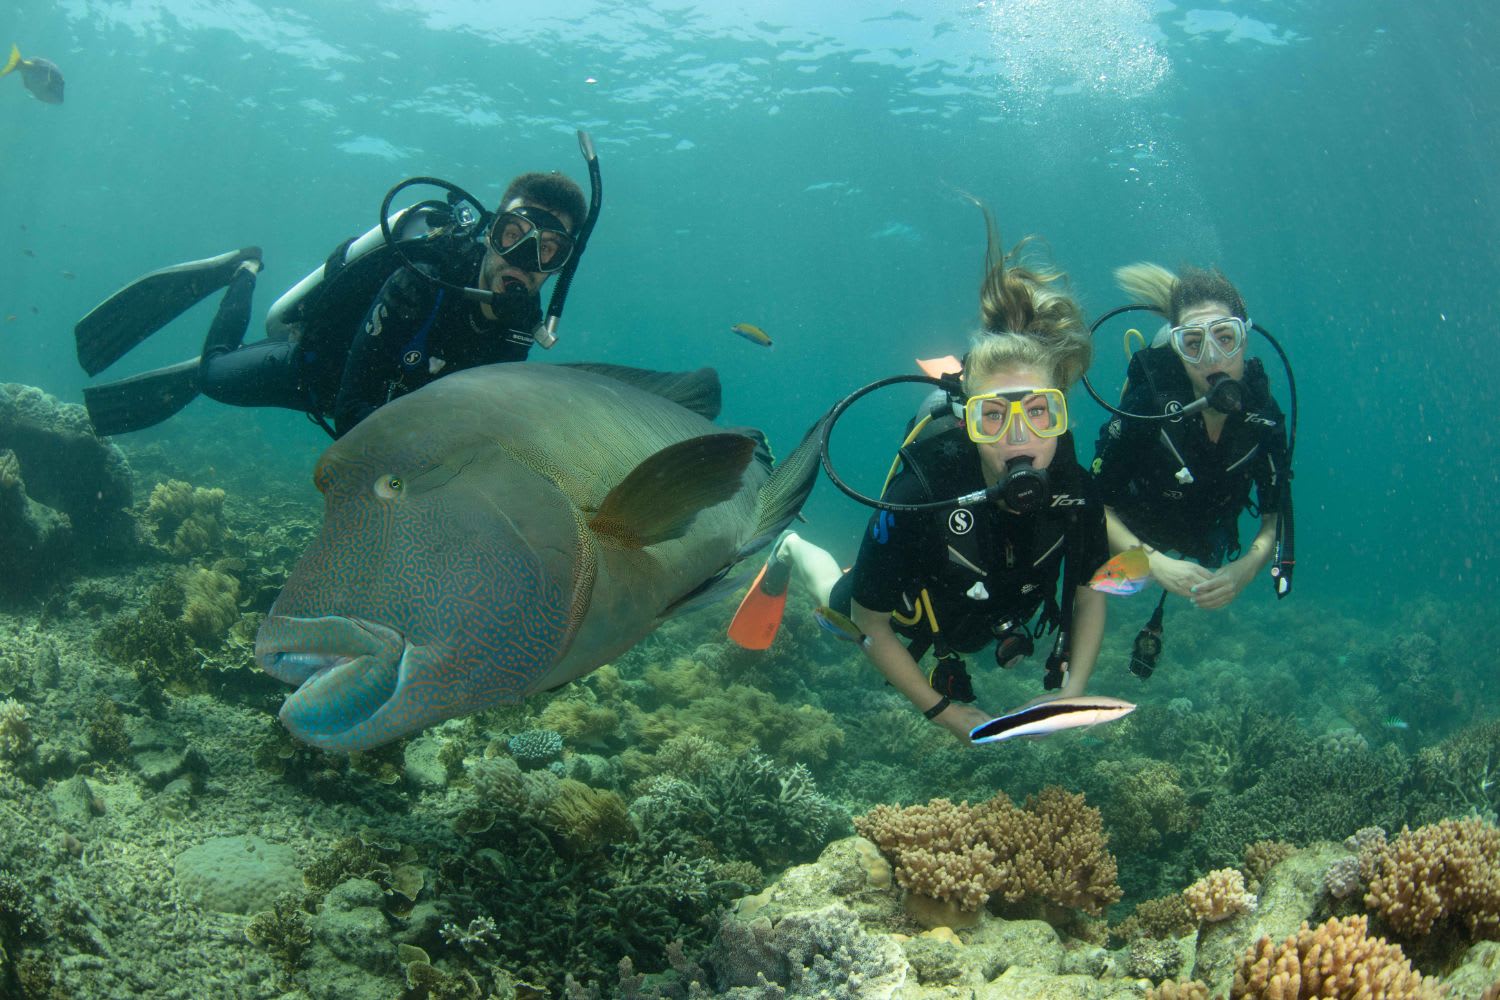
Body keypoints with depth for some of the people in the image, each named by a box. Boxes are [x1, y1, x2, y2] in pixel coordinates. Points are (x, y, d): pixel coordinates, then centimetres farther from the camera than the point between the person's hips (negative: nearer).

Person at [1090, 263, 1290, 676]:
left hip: (1200, 556, 4)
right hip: (1127, 544, -4)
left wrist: (1243, 571, -33)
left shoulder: (1263, 417, -25)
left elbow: (1274, 521, -14)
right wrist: (1155, 563, -41)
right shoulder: (1147, 406, -36)